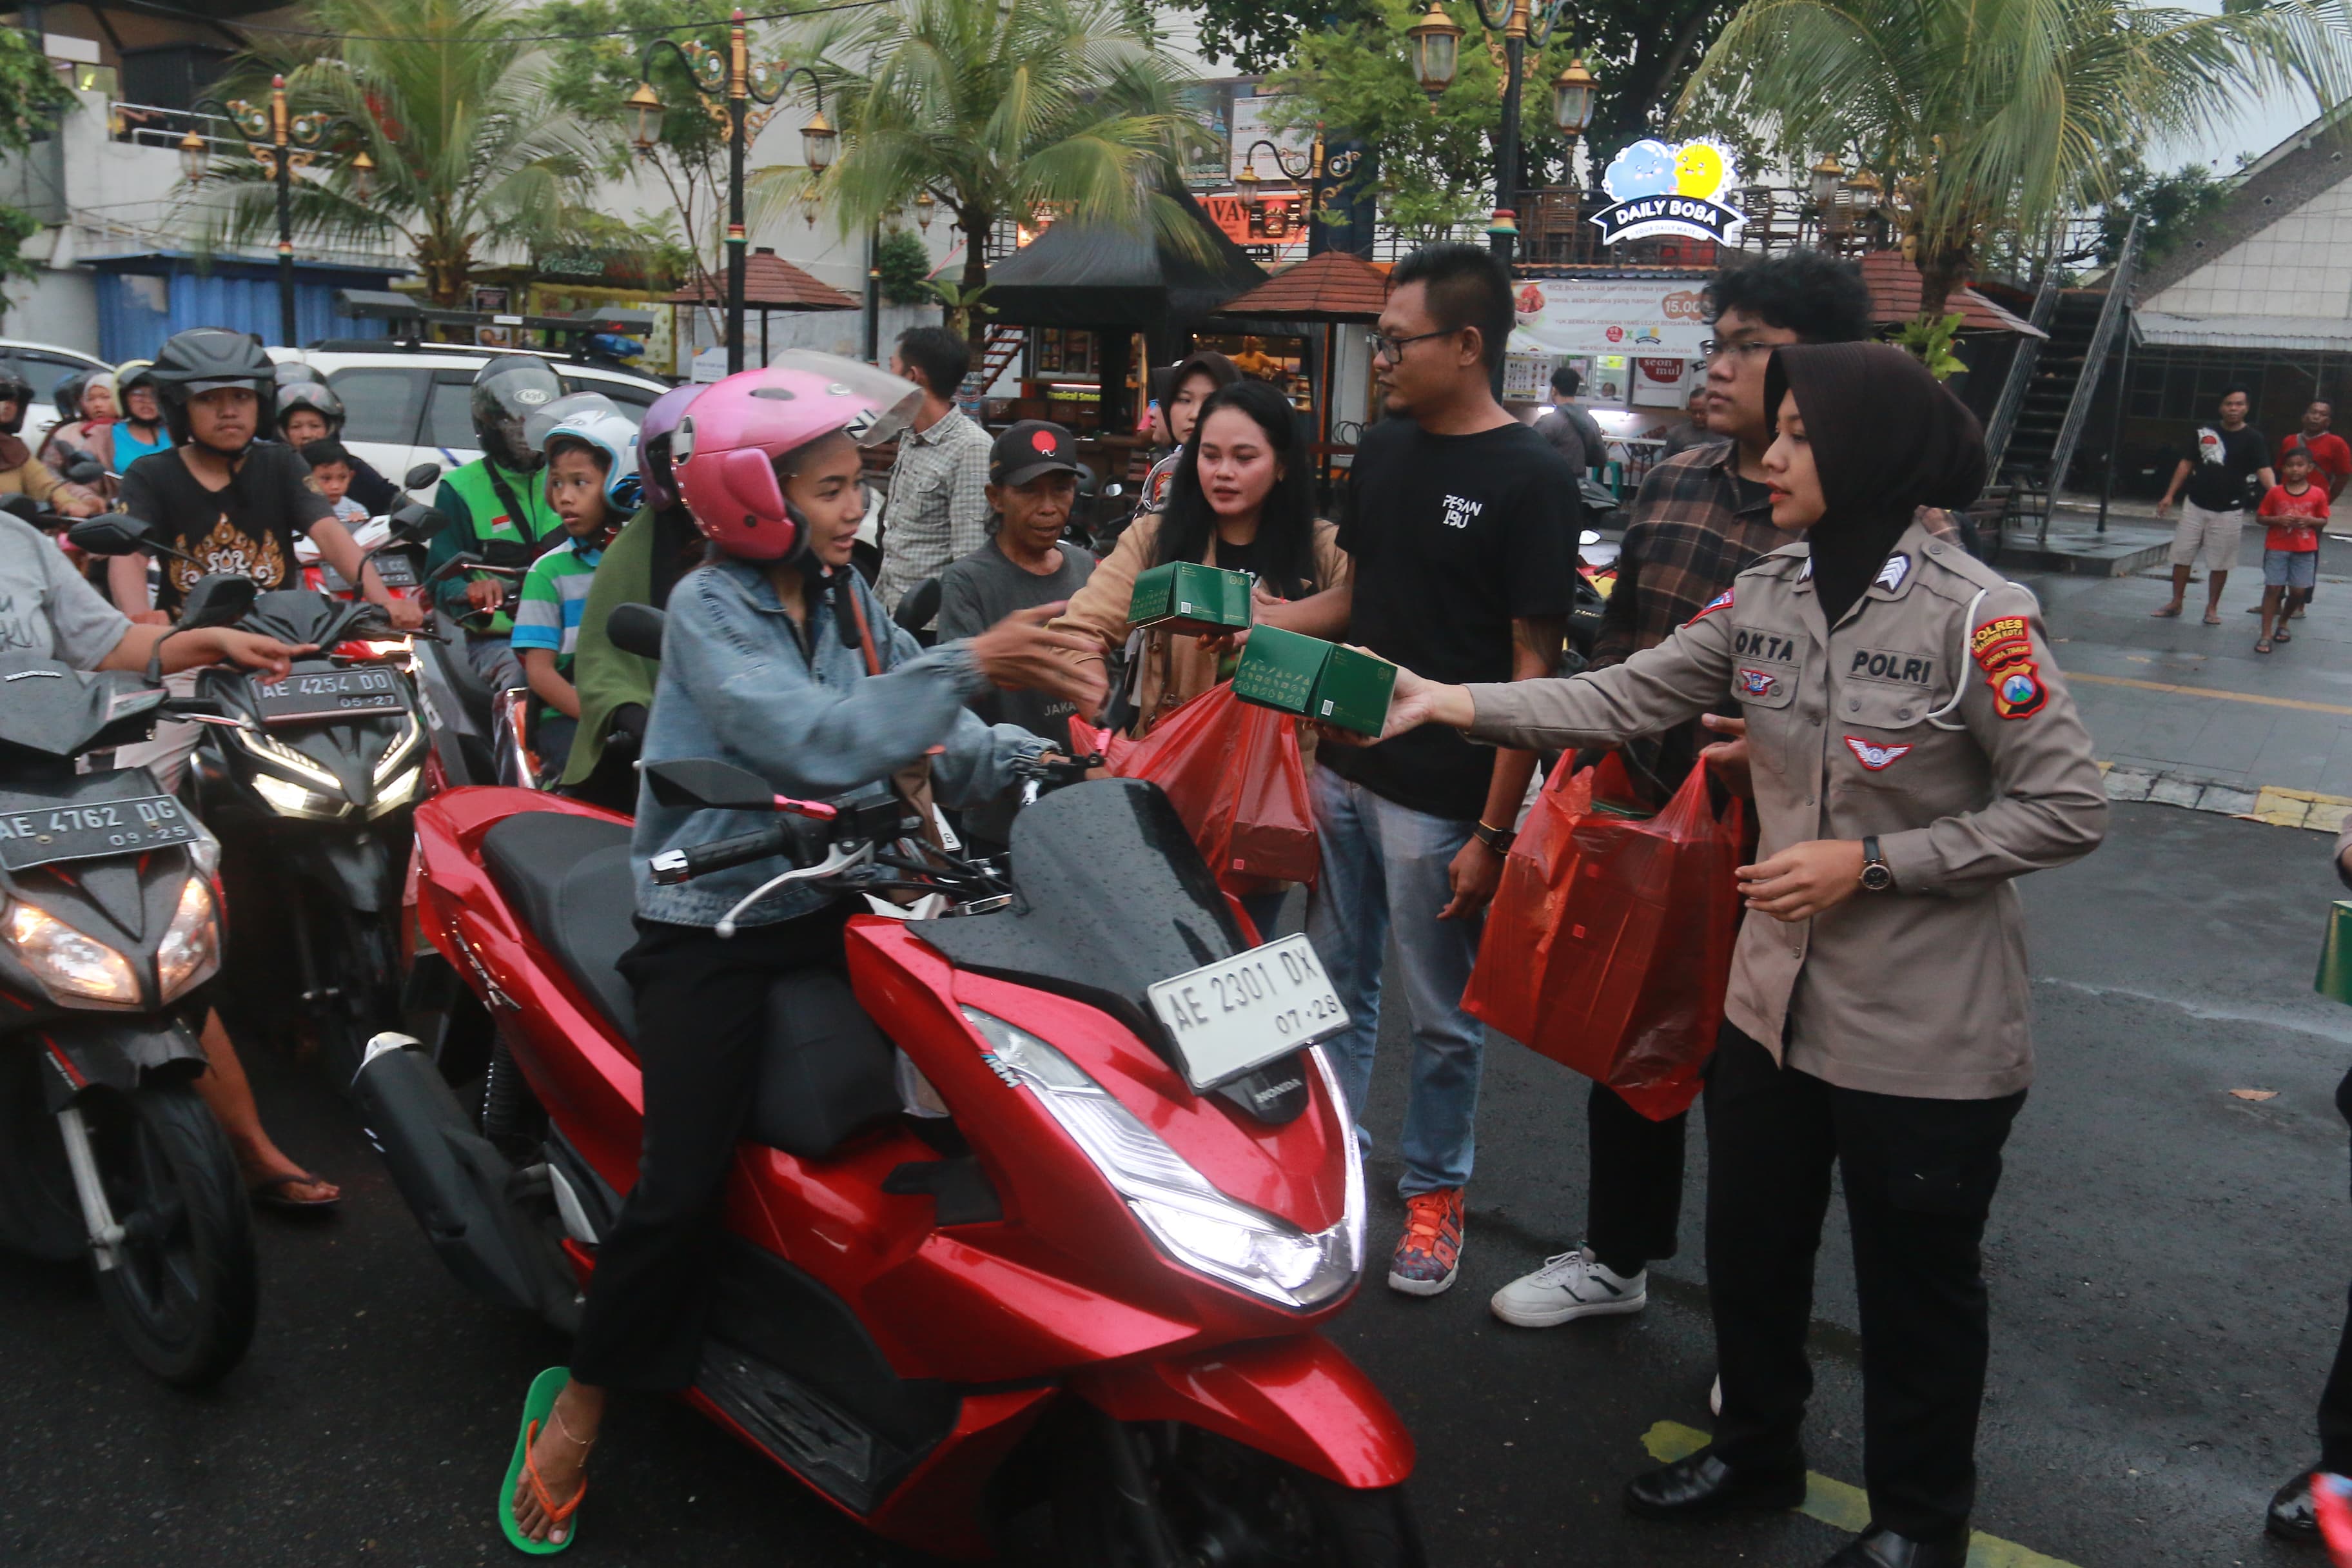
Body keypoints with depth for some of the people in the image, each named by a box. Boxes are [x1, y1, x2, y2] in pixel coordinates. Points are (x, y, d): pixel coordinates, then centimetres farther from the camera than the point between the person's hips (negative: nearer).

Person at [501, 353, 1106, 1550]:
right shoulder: (708, 608, -11)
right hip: (714, 925, -6)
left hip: (828, 900, 6)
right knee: (684, 1183, -12)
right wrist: (967, 665, -33)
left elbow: (931, 740, 2)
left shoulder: (845, 599, 8)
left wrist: (1030, 758, -17)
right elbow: (815, 741, -27)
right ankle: (584, 1400, 10)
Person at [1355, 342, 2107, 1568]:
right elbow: (1625, 697, -4)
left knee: (1916, 1284, 14)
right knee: (1749, 1245, 21)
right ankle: (1756, 1452, 46)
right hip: (1776, 998, 6)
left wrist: (1870, 860, -20)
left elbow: (2069, 808, -15)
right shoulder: (1765, 598, -1)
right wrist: (1452, 703, -14)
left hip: (1925, 1037, -6)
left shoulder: (1974, 617, -19)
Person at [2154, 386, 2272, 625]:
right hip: (2195, 505, 3)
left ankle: (2212, 608, 17)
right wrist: (2170, 495, 6)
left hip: (2228, 511, -3)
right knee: (2182, 556, 8)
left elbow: (2264, 469, -19)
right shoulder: (2204, 431, 3)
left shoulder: (2253, 439, -7)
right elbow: (2187, 463, 10)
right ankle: (2176, 603, 21)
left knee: (2220, 563, 4)